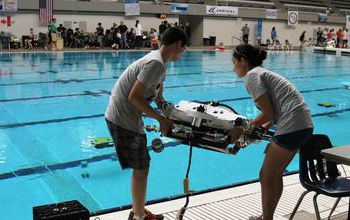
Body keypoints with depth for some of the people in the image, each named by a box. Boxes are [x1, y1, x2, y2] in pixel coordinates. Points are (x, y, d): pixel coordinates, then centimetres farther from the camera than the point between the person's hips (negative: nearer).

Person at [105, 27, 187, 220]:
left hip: (121, 117, 10)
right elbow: (134, 97, -25)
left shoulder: (156, 58, 9)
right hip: (124, 121, -10)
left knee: (141, 166, 18)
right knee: (141, 169, 1)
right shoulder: (156, 64, -21)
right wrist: (161, 119, -19)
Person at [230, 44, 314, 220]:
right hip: (304, 124, 10)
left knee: (266, 176, 1)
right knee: (275, 174, 18)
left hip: (292, 126, -10)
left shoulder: (252, 75, -7)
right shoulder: (262, 72, 21)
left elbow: (268, 113, -12)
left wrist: (241, 131, -3)